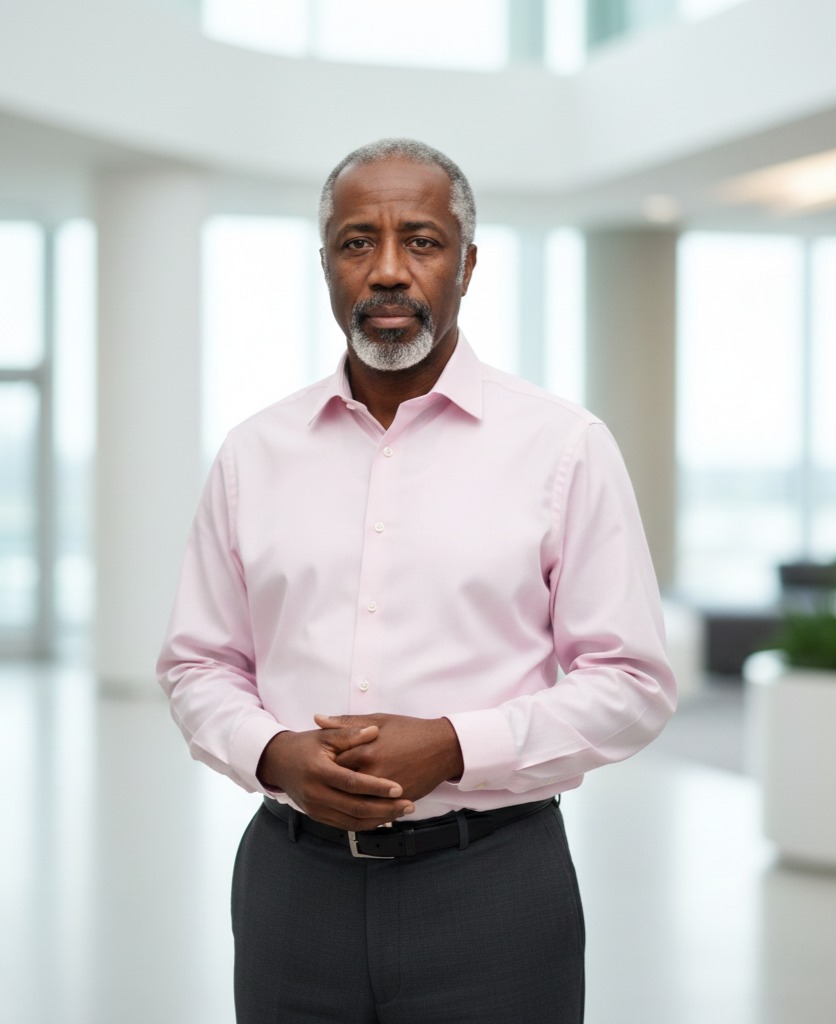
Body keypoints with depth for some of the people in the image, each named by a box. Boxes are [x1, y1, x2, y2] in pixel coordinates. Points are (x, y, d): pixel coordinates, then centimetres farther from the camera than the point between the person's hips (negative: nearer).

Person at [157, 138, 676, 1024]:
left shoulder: (563, 446, -3)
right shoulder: (254, 453, 6)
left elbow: (630, 684, -4)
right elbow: (196, 664, 11)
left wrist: (454, 747, -16)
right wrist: (275, 754, -9)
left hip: (487, 883, -2)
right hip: (292, 877, 3)